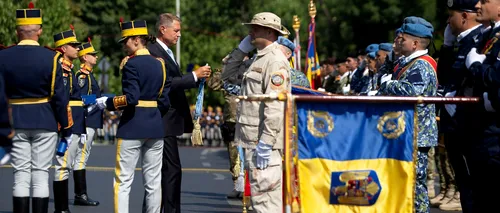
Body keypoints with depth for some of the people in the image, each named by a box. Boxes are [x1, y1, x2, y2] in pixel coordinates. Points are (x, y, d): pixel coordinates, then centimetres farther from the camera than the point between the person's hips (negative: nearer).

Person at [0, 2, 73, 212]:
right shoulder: (50, 57, -8)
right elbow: (59, 97, -7)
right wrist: (67, 129, 1)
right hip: (45, 122, -2)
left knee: (21, 174, 5)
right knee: (41, 174, 2)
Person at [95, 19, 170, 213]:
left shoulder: (131, 64, -11)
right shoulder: (160, 64, 8)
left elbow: (131, 98, -20)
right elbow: (165, 101, 7)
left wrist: (107, 103, -7)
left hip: (132, 127, -6)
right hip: (155, 127, 6)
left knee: (123, 181, -2)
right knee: (153, 181, 8)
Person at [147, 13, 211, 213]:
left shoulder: (167, 52, 19)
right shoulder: (153, 52, -14)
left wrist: (198, 78, 7)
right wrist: (194, 75, -19)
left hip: (168, 121, 10)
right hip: (163, 121, -10)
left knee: (162, 169, 13)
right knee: (172, 169, -11)